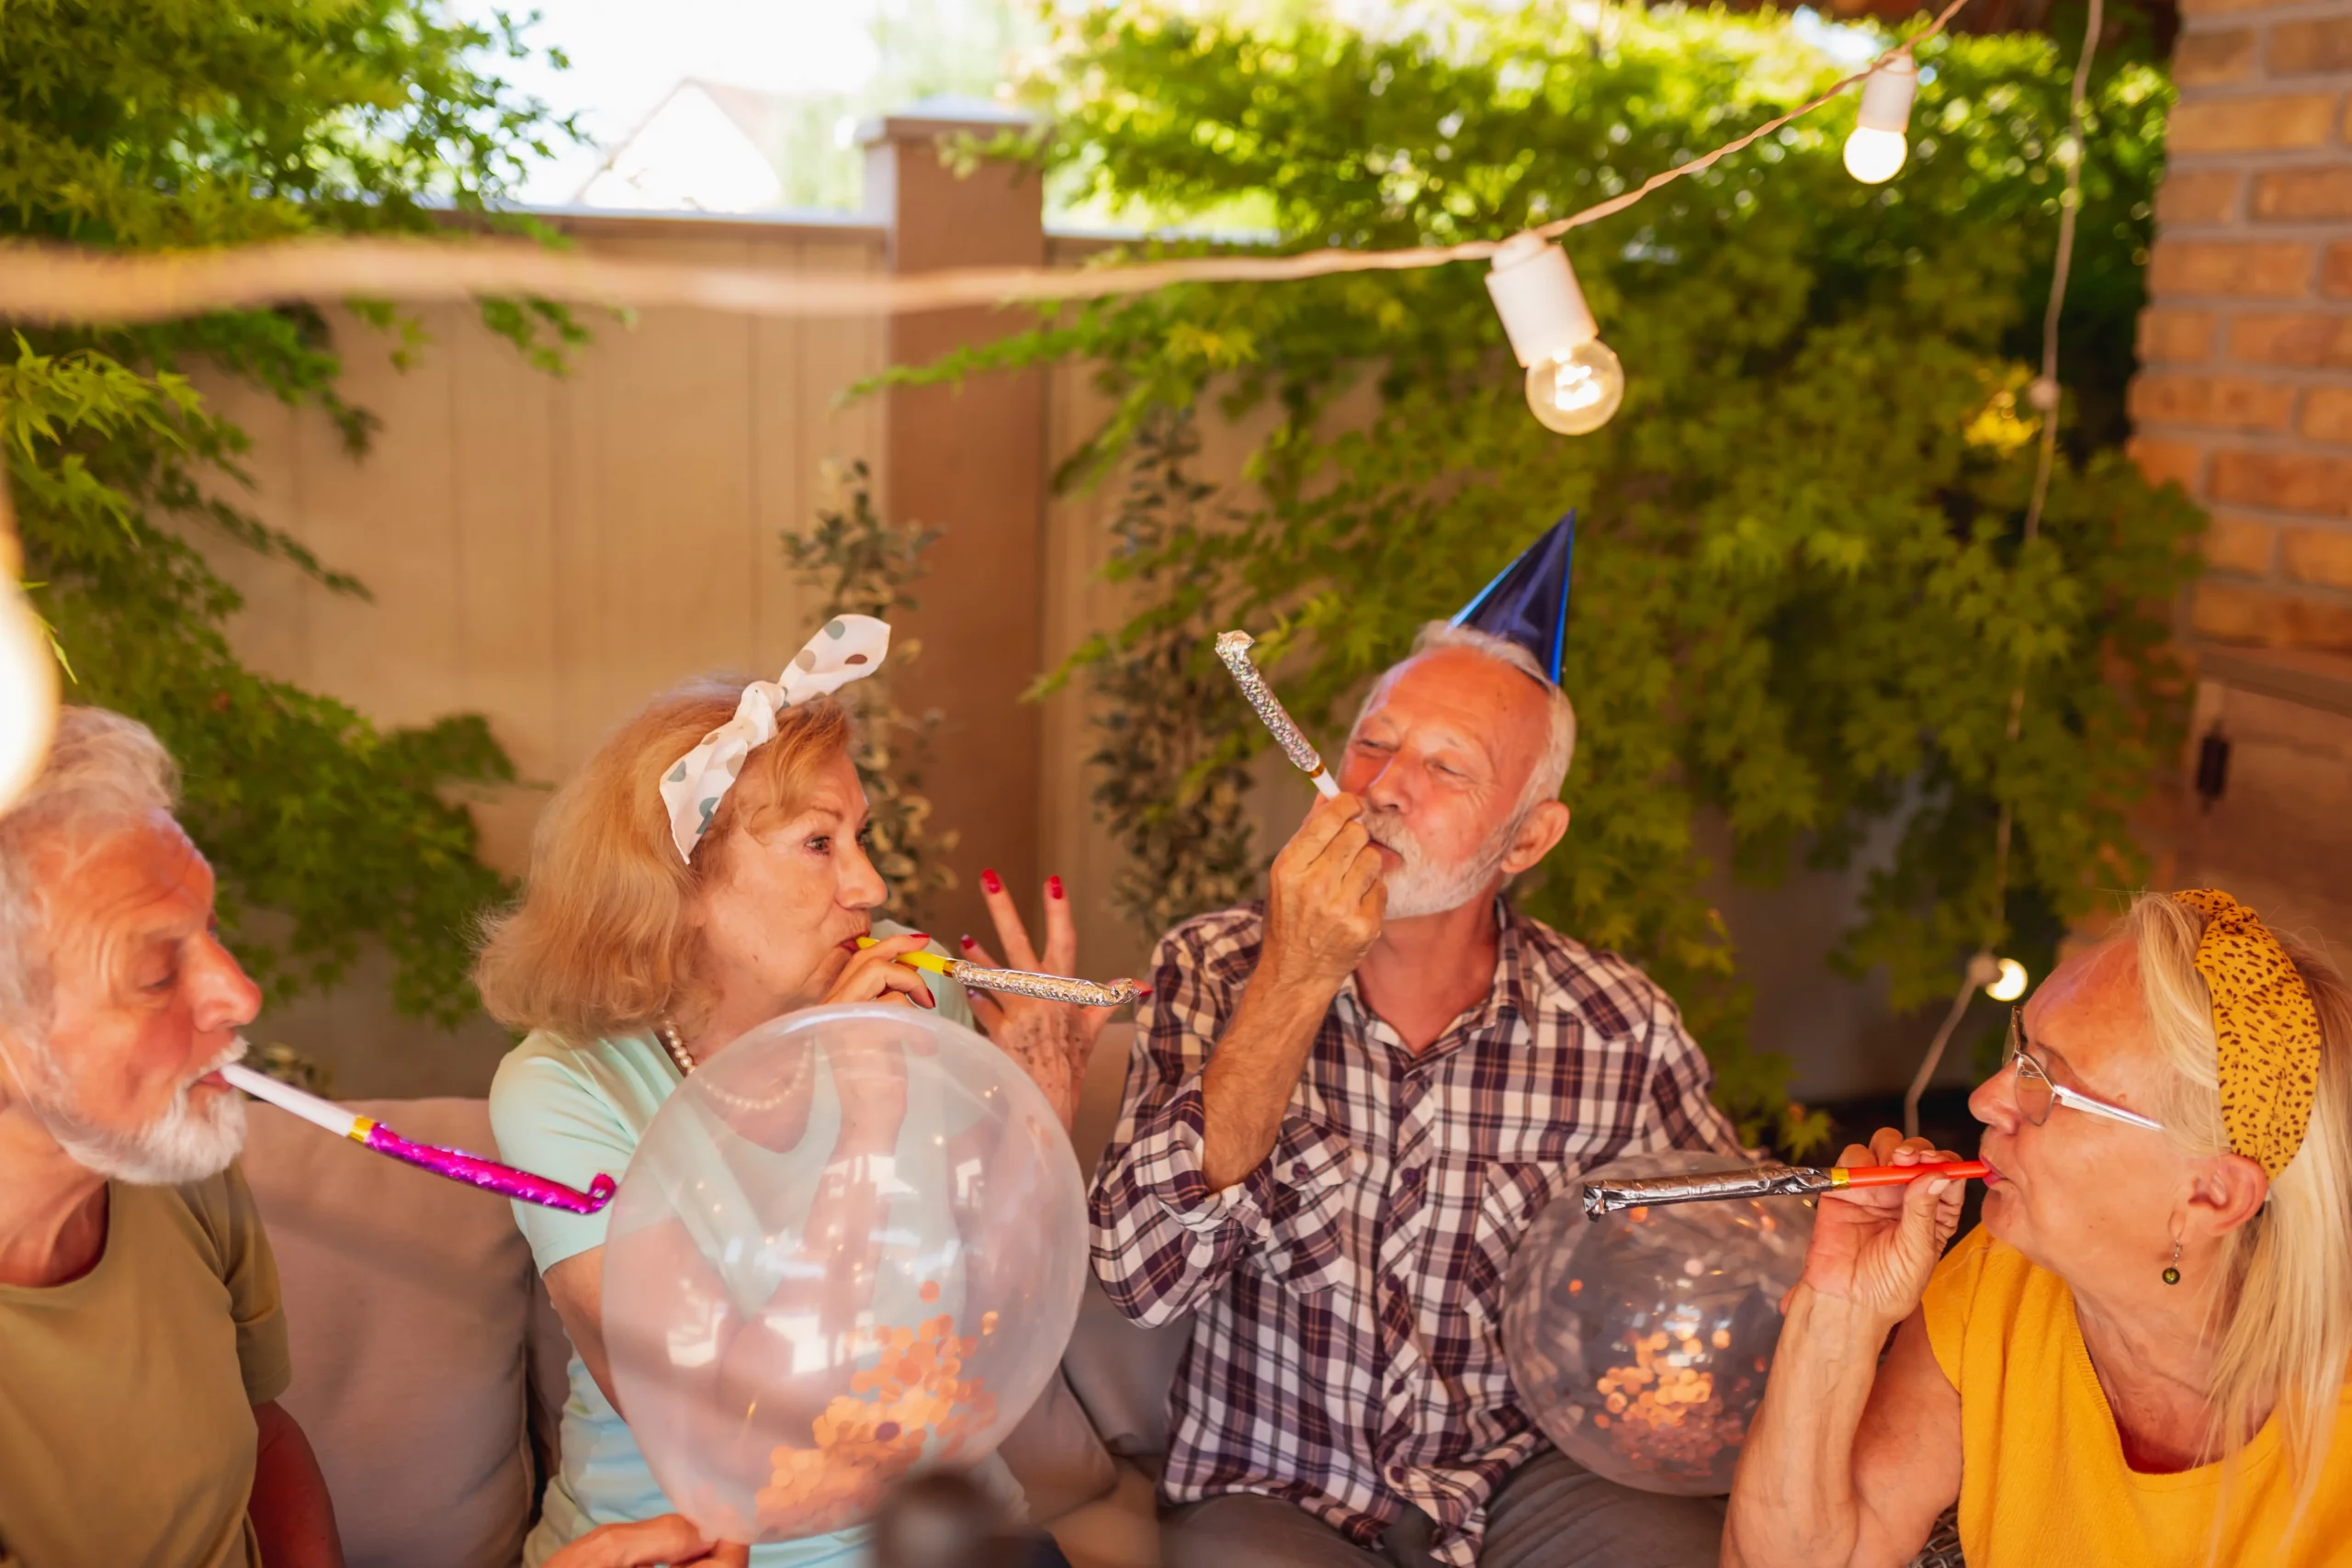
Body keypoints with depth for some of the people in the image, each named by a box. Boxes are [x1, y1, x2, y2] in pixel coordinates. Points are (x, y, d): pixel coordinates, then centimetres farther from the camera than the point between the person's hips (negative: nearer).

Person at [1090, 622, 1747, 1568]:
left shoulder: (1619, 1029, -7)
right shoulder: (1211, 973, -8)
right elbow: (1144, 1277, -20)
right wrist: (1294, 983, -25)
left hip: (1524, 1478, 2)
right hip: (1271, 1490, -1)